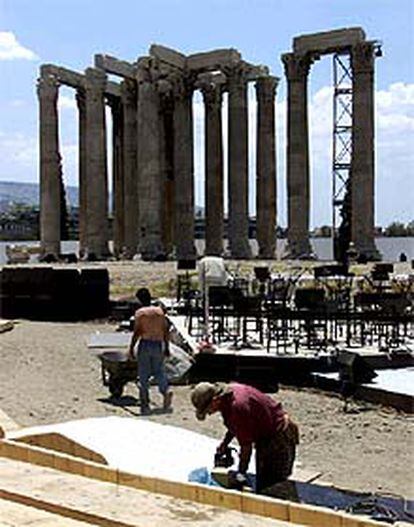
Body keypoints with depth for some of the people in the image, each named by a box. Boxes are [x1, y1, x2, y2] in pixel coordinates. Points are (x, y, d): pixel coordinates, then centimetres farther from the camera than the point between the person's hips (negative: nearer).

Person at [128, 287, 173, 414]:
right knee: (159, 372, 16)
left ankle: (145, 404, 5)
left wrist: (131, 348, -4)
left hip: (145, 344, -3)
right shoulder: (160, 311, 6)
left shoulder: (140, 312, -6)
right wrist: (167, 347, 15)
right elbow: (165, 331, 8)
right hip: (158, 345, 3)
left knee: (143, 376, 5)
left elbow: (136, 332, -10)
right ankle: (166, 390, -11)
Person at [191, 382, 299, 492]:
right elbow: (235, 427, 17)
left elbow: (246, 445, -24)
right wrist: (224, 443, 8)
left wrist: (241, 473, -15)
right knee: (262, 486, 12)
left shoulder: (238, 406, -32)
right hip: (265, 437, 10)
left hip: (279, 436, -10)